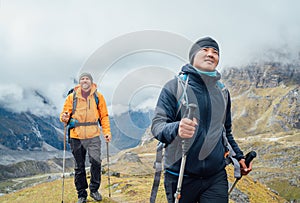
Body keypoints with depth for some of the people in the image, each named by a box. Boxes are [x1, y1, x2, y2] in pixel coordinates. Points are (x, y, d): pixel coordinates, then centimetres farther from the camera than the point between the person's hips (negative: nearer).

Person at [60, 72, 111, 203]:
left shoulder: (98, 96, 7)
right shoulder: (72, 97, 6)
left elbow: (104, 115, 9)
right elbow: (65, 113, 8)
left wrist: (107, 131, 0)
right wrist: (64, 118, -15)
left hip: (93, 135, 0)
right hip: (76, 136, 1)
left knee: (96, 162, -10)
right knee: (79, 167, 6)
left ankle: (94, 189, 11)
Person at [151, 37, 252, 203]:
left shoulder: (222, 91, 11)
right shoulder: (174, 86, -5)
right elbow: (157, 125, -14)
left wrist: (238, 157, 14)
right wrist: (176, 129, -34)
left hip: (216, 177, 3)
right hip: (180, 176, -3)